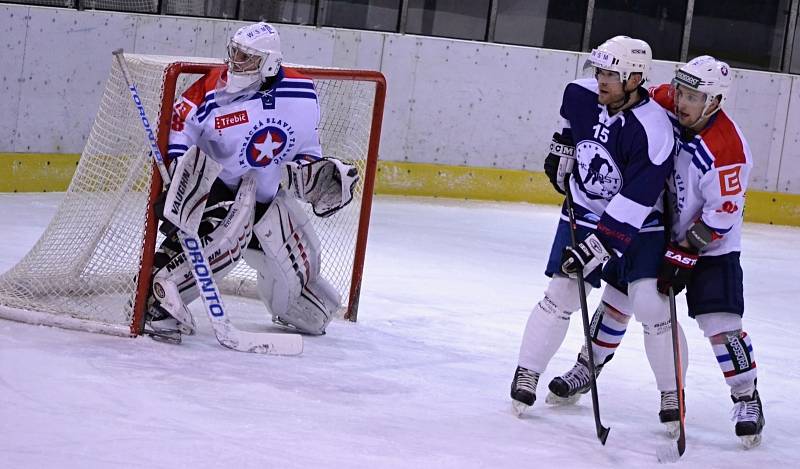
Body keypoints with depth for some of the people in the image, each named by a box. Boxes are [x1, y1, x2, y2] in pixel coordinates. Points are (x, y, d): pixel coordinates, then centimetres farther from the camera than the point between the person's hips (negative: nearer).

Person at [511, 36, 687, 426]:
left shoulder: (654, 132, -28)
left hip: (638, 225, -4)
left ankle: (672, 393, 4)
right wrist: (561, 151, 18)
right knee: (561, 293, -5)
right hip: (585, 213, 4)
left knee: (649, 303, -12)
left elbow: (633, 204, -31)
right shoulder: (582, 94, -11)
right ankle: (527, 374, 7)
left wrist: (596, 247, -33)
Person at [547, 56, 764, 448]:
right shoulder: (662, 104, -13)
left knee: (720, 323, -12)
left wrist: (683, 255, -21)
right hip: (657, 230, 6)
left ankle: (747, 400, 1)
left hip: (709, 246, -6)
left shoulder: (727, 149, -29)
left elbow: (720, 216, -23)